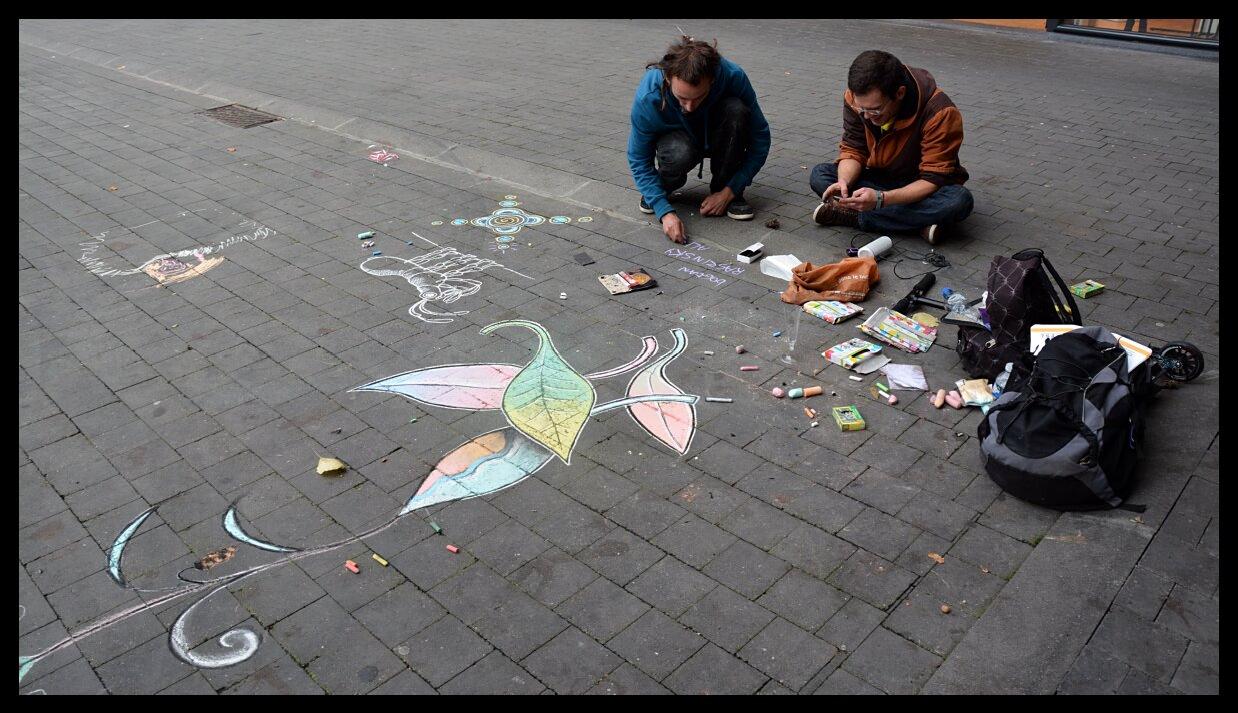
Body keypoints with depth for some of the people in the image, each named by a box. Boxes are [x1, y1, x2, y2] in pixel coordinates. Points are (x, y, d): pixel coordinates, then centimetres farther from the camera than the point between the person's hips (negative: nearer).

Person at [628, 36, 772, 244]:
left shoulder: (732, 76, -32)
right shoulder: (647, 97, -34)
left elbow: (760, 137, -21)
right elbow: (639, 160, -23)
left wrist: (728, 192, -24)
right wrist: (665, 211, -34)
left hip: (717, 138, 2)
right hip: (676, 137, -2)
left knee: (736, 109, -33)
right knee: (679, 152, -39)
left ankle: (722, 186, -12)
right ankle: (661, 187, -2)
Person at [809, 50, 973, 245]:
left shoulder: (940, 113, -29)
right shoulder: (855, 98, -17)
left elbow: (934, 180, -29)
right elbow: (852, 150, -7)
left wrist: (881, 198, -43)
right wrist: (844, 181, -30)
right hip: (878, 178, 3)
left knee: (959, 201, -36)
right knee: (819, 175, -18)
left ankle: (850, 215, -27)